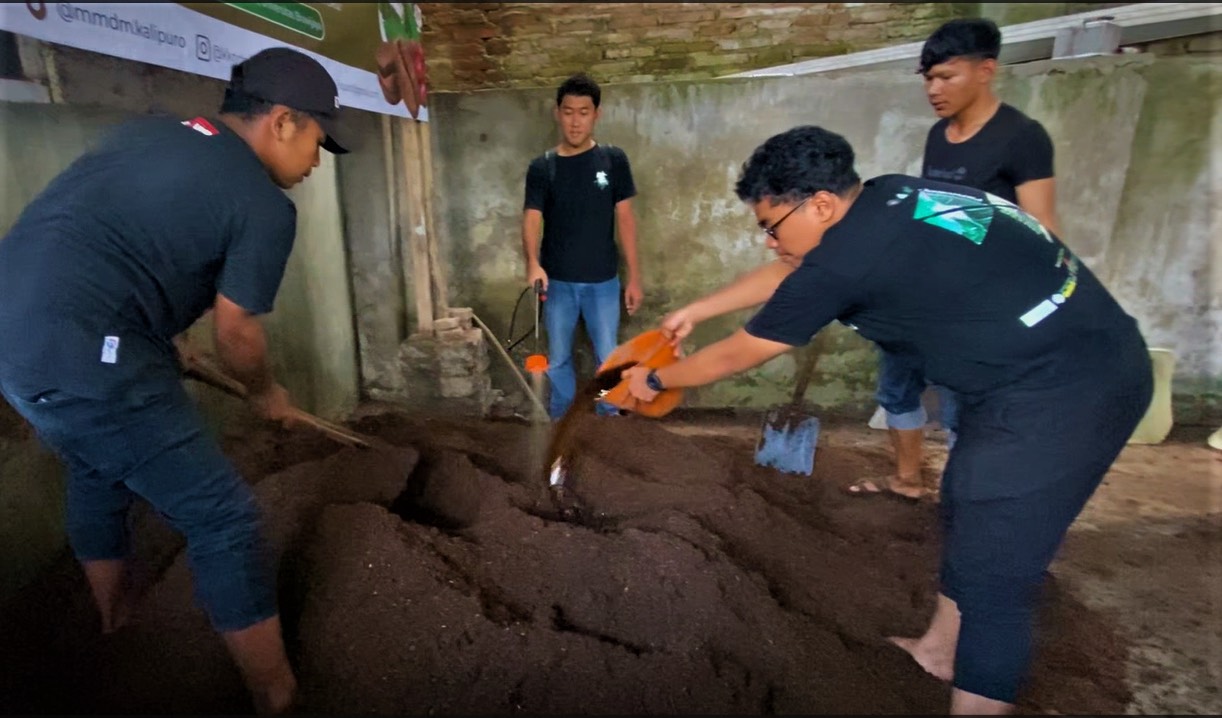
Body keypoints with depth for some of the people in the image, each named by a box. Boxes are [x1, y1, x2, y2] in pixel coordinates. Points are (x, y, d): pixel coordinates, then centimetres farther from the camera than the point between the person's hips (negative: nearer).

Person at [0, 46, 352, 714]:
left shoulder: (148, 129, 15)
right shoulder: (266, 204, -9)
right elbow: (235, 337, -3)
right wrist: (266, 394, 17)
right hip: (79, 353, -10)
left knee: (94, 465, 32)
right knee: (222, 518, 1)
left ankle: (113, 606, 58)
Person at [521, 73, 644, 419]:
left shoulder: (613, 160, -1)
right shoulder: (541, 166, 0)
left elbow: (625, 218, -1)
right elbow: (532, 218, -9)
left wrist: (634, 277, -4)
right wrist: (533, 263, -29)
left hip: (603, 281, -1)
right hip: (558, 282, 1)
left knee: (608, 359, 7)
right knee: (557, 360, 12)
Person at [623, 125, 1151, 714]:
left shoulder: (844, 260, -21)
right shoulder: (886, 201, 5)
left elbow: (731, 358, -8)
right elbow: (786, 275, 20)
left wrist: (654, 381, 10)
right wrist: (695, 311, 27)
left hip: (1060, 391, -10)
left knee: (991, 580, 0)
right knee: (966, 507, 23)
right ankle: (938, 649, 44)